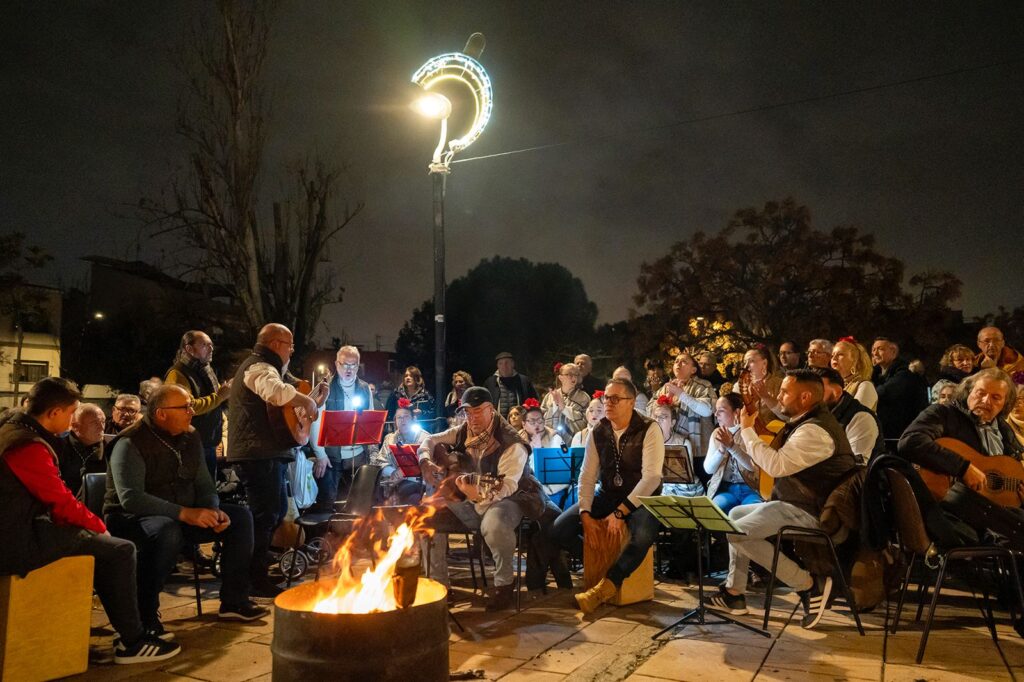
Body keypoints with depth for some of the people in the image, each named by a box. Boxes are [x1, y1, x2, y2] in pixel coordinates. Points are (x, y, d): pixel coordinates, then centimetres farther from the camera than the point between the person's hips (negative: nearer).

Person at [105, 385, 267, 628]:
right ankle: (146, 617, -24)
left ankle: (234, 601, 0)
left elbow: (204, 485, 10)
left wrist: (214, 510, -12)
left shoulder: (191, 438, 5)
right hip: (132, 518, -7)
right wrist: (183, 513, -35)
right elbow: (130, 498, -29)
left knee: (240, 516, -6)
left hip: (182, 516, 7)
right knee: (167, 530, -40)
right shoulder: (130, 444, -17)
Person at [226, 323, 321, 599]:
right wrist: (307, 401, -23)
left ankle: (260, 563, 32)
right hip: (260, 453, -11)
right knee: (266, 514, -6)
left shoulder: (262, 367, 22)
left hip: (265, 452, 11)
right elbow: (278, 392, -37)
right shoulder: (259, 367, -14)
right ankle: (257, 582, 1)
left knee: (277, 510, 20)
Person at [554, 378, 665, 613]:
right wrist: (585, 514, -15)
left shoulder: (649, 430, -13)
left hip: (641, 499, -5)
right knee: (560, 528, -14)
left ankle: (604, 589, -18)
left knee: (643, 536, -37)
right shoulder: (598, 433, 2)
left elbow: (651, 477, -21)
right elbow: (587, 476, 0)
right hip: (606, 496, 5)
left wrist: (620, 512, -25)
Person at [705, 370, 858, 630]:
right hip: (796, 502, 11)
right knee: (736, 514, 18)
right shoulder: (806, 421, 12)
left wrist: (748, 430, -20)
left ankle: (808, 584, -10)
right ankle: (734, 593, 17)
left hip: (808, 511, -11)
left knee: (737, 532, -19)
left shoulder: (814, 430, -23)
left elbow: (776, 466, -29)